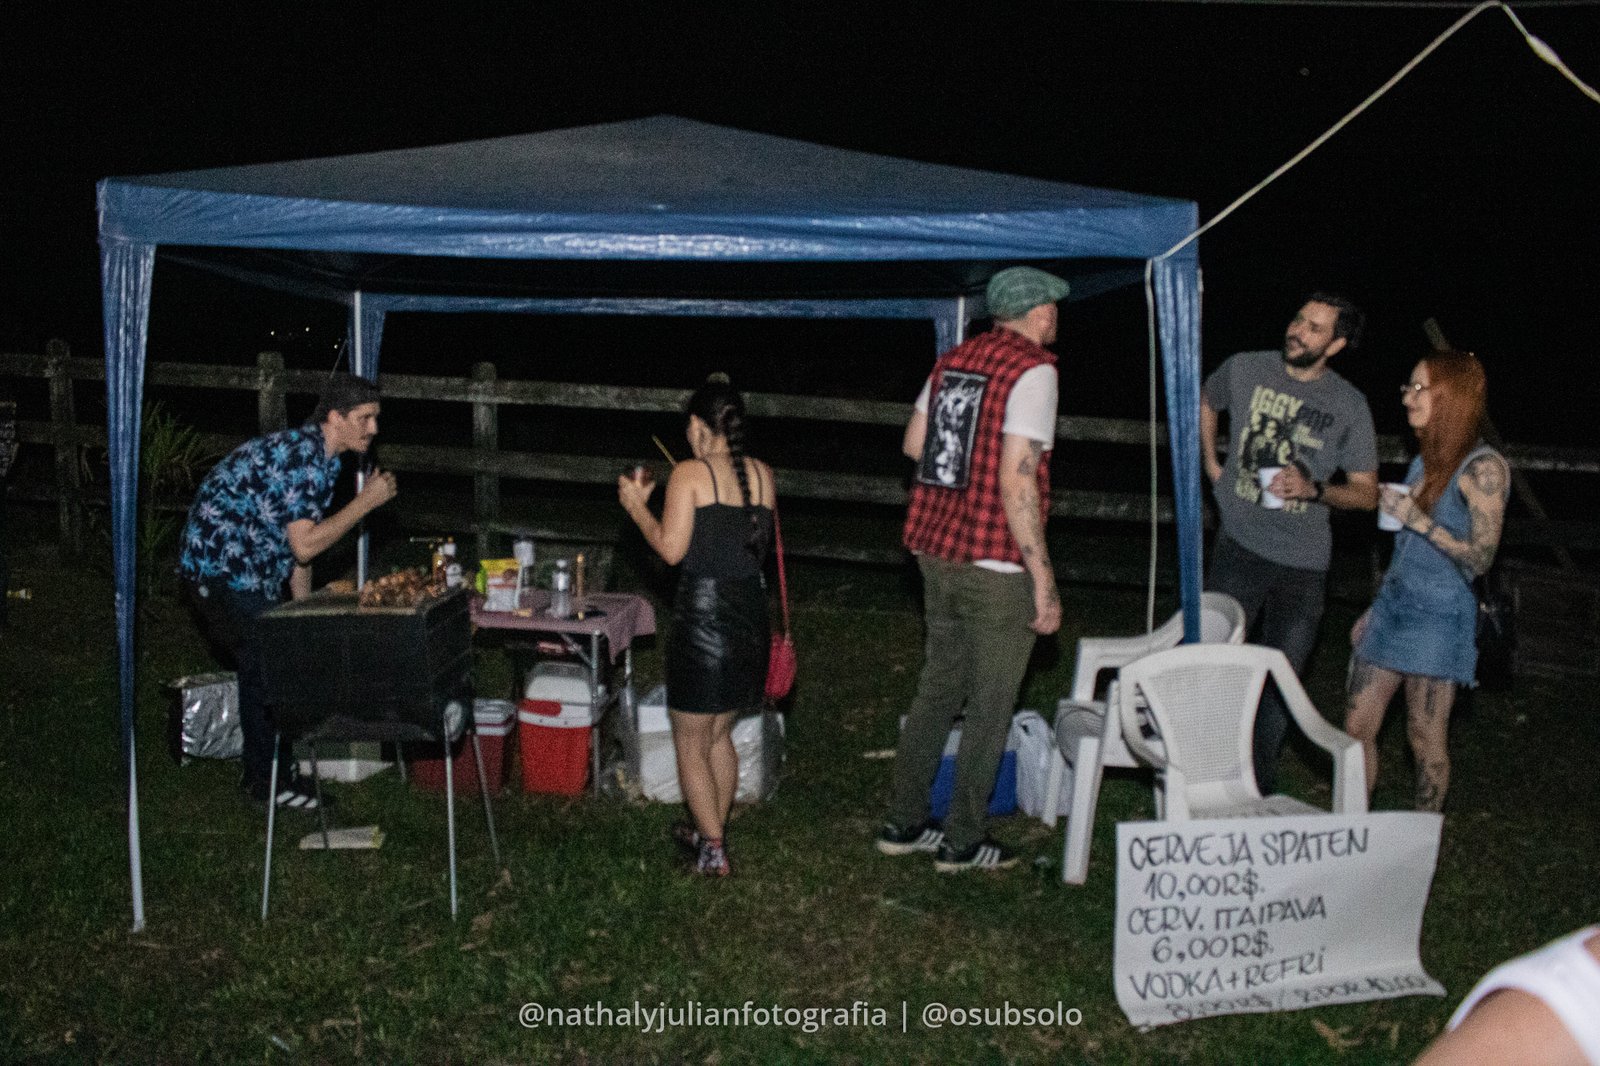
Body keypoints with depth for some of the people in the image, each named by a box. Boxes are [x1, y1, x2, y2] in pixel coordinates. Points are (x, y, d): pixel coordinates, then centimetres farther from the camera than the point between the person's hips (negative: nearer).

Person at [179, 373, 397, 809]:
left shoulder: (322, 457, 7)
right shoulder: (300, 457, -25)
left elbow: (298, 537, 14)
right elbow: (304, 545, -28)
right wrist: (366, 501, -23)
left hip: (252, 569, 10)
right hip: (220, 566, -10)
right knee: (262, 666, -5)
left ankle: (279, 757, 30)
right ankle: (263, 779, 7)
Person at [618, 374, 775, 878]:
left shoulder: (690, 474, -11)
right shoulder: (762, 474, 5)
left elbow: (671, 549, -16)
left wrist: (637, 506, -1)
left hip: (703, 611, -6)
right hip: (750, 611, 6)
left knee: (690, 742, 8)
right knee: (720, 733, 23)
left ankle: (713, 850, 8)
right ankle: (713, 830, 34)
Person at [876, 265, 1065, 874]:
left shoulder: (954, 359, 9)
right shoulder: (1033, 370, -13)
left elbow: (913, 444, 17)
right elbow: (1016, 483, -20)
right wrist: (1044, 582, -17)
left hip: (937, 553, 7)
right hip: (997, 567, -7)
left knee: (936, 690, 18)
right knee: (990, 709, 6)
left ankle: (904, 824, 26)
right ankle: (962, 842, 15)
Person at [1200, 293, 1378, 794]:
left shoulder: (1349, 405, -3)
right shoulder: (1245, 369, -1)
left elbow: (1366, 493, 0)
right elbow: (1205, 403, 22)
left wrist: (1314, 490, -18)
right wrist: (1210, 465, 12)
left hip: (1304, 564, 1)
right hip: (1240, 546, 0)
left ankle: (1260, 786, 25)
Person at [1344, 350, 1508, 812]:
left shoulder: (1483, 468, -11)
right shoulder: (1425, 462, 13)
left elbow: (1480, 557, -15)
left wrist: (1417, 519, -22)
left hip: (1438, 617, -8)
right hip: (1393, 605, 8)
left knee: (1426, 738, 2)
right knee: (1357, 727, 7)